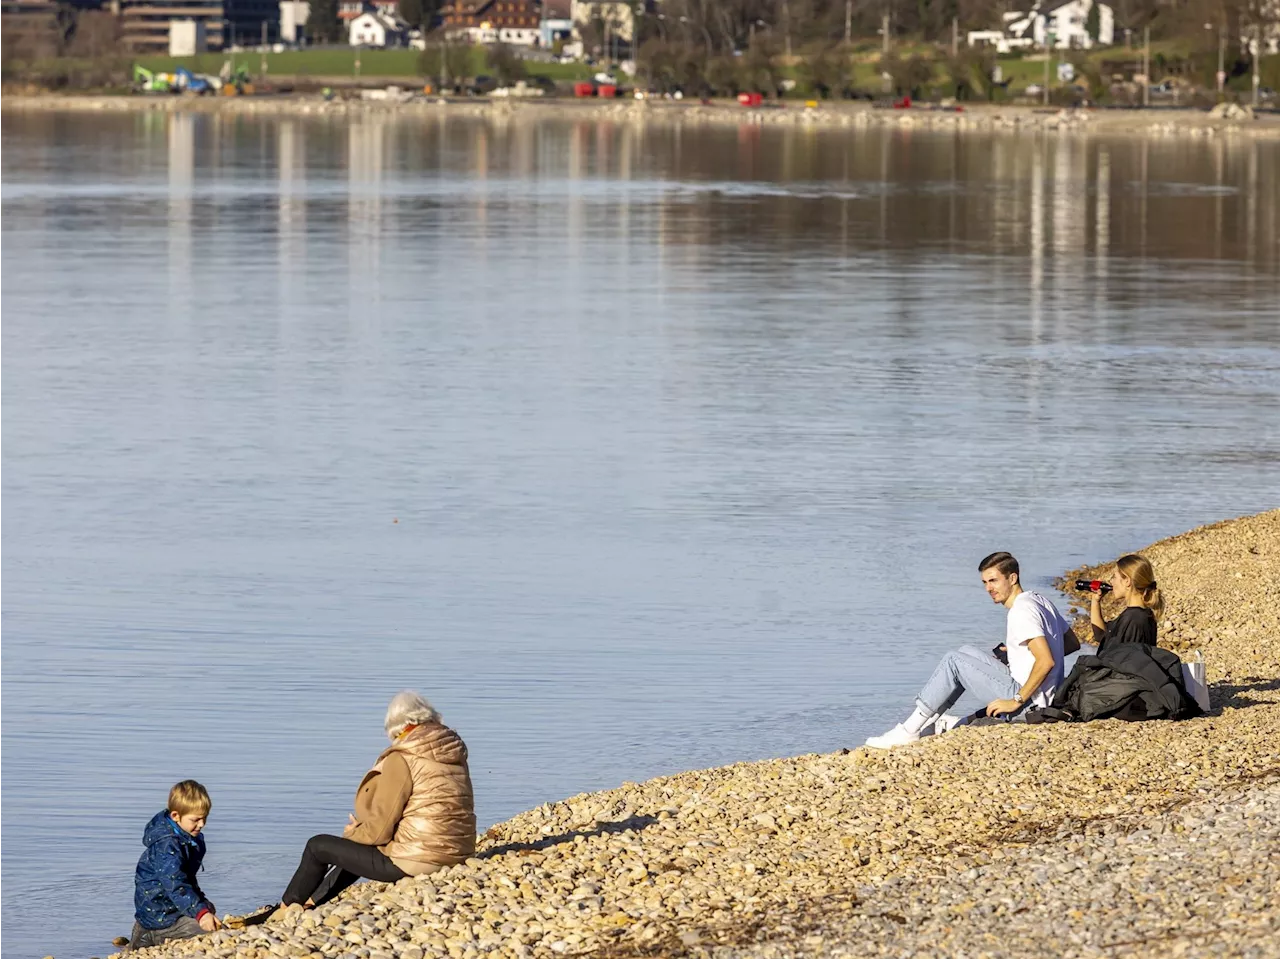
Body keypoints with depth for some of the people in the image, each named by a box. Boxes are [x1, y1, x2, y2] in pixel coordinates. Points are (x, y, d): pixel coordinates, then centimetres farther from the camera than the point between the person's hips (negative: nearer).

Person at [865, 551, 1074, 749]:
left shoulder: (1022, 611, -17)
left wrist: (1016, 701, -21)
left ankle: (909, 730, -6)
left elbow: (1047, 661, -26)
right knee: (967, 653, 22)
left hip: (1026, 702, -10)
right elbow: (1072, 642, 24)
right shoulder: (1040, 601, 13)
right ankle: (945, 723, 23)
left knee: (954, 662, -6)